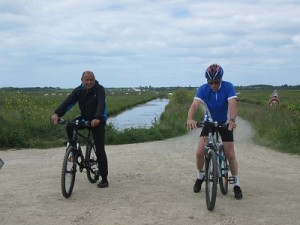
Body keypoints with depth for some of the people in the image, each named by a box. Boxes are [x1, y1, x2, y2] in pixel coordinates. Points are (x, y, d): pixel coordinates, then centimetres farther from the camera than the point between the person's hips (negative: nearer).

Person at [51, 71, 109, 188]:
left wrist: (97, 118, -55)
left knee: (100, 150, -8)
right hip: (84, 117, 4)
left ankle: (104, 179, 0)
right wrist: (57, 113, -41)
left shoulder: (99, 89, -20)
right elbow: (68, 102, -23)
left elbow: (101, 104, -36)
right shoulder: (78, 90, -10)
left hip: (98, 120, -4)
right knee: (69, 127, -25)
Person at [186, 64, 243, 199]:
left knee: (230, 155, -3)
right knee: (199, 152, -10)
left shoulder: (228, 87, -23)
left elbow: (232, 104, -35)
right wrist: (190, 119, -55)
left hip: (225, 123, -1)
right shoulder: (203, 89, -20)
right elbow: (195, 104, -34)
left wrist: (232, 120, -55)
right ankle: (200, 176, 18)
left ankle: (237, 184, 14)